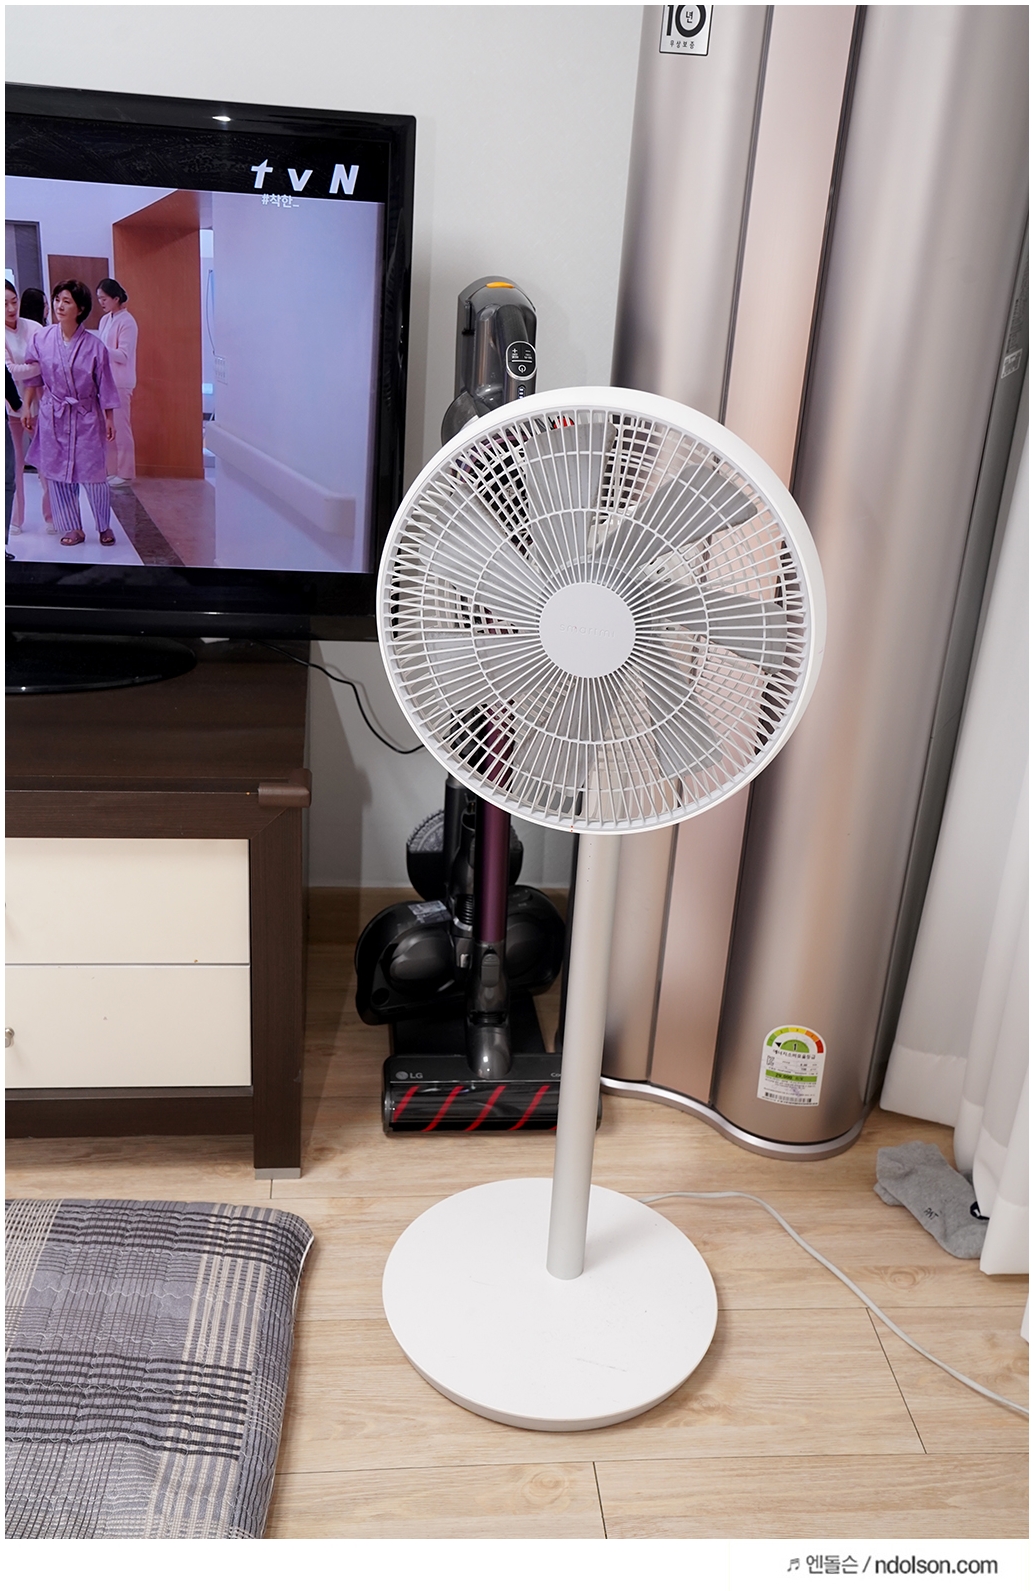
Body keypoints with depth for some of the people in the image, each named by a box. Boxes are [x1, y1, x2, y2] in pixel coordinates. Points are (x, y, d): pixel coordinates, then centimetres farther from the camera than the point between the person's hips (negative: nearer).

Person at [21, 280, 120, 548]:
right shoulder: (40, 338, -3)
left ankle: (105, 527, 19)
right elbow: (33, 377, 7)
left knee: (93, 473, 0)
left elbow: (104, 385, -2)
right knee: (57, 473, 5)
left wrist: (109, 420, 0)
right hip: (53, 416, 3)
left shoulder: (93, 345, -10)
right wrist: (27, 408, 7)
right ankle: (73, 529, 17)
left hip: (86, 417, -2)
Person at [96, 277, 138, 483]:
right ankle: (112, 469, 17)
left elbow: (123, 355, -17)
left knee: (120, 427, -3)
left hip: (119, 383, -8)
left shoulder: (126, 322, -11)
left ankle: (125, 473, 5)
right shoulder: (105, 319, 12)